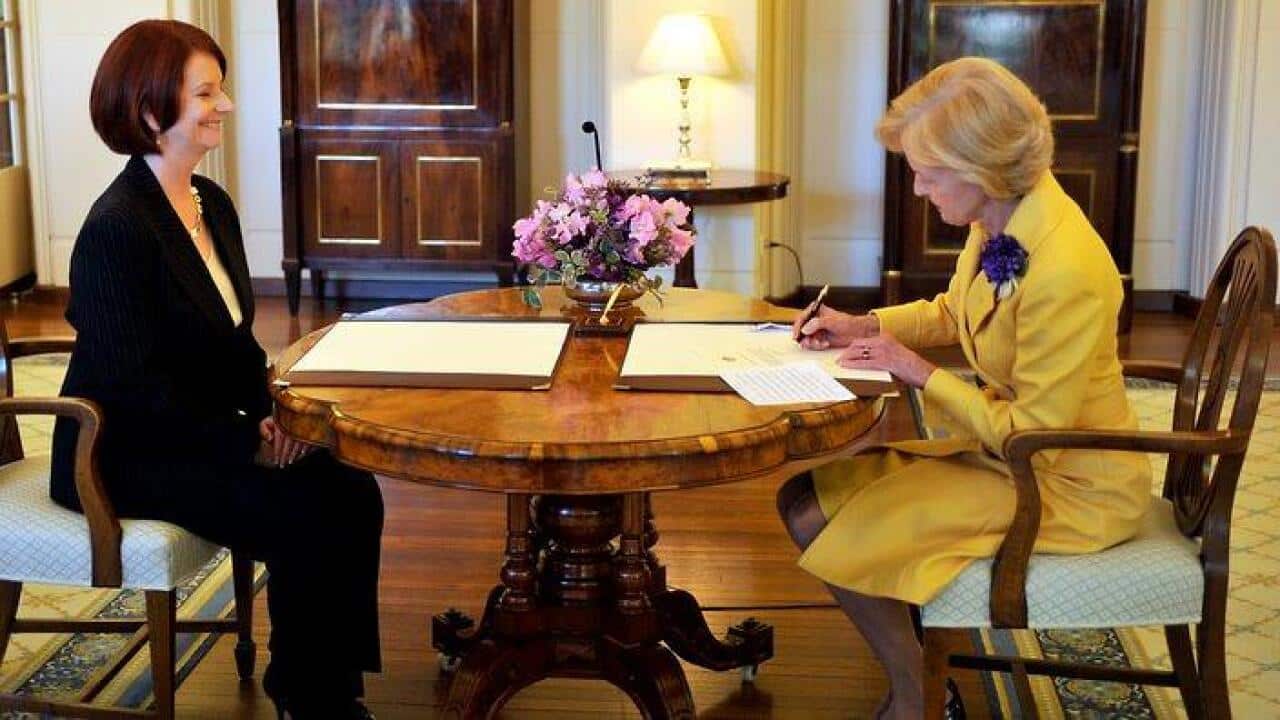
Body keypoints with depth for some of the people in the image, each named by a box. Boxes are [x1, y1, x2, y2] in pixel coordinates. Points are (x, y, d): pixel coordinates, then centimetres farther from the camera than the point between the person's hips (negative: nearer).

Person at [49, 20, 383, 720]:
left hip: (207, 432, 8)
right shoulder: (116, 227, -20)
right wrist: (247, 441, -20)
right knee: (303, 521, -21)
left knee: (351, 493, -10)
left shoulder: (213, 203, 8)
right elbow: (133, 387, -22)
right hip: (127, 453, -8)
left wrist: (267, 414, -3)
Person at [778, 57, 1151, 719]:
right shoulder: (997, 224, -4)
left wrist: (918, 373, -17)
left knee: (835, 529, -14)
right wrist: (864, 326, 4)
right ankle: (920, 661, 13)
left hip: (1067, 485, -9)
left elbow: (1032, 435, -25)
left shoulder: (1065, 272, -31)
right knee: (804, 497, 4)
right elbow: (953, 311, 18)